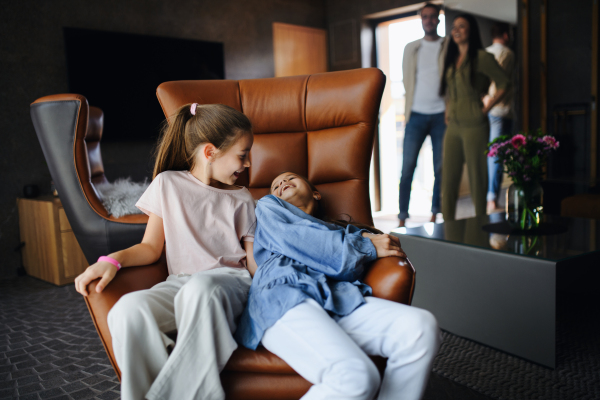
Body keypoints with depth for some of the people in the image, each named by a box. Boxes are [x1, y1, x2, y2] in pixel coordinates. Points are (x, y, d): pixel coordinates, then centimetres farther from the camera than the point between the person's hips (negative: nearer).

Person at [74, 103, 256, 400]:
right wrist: (113, 260, -2)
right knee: (128, 309, -33)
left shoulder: (241, 199, 17)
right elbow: (151, 247, 13)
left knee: (199, 287, -39)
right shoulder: (169, 184, 14)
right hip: (179, 283, 1)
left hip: (229, 279, 0)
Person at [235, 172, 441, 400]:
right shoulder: (267, 206, 28)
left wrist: (364, 239, 0)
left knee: (421, 325, -24)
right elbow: (290, 237, 7)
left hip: (339, 300, 5)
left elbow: (351, 269, 21)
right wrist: (366, 247, 7)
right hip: (284, 299, -4)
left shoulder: (339, 230, 38)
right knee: (356, 376, -33)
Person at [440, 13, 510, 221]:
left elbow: (504, 83, -6)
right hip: (453, 126, 7)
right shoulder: (451, 58, 16)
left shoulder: (481, 57, -5)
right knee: (448, 178, 6)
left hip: (474, 126, -6)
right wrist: (448, 110, 14)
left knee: (477, 178, 0)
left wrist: (486, 108, -9)